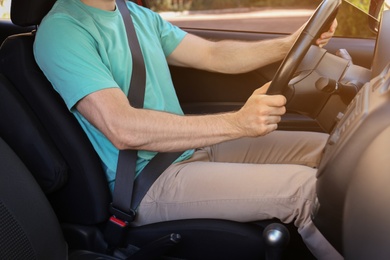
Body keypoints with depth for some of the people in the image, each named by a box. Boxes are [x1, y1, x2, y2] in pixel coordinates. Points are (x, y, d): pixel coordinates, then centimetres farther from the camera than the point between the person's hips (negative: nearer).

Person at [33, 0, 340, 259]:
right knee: (306, 188, -20)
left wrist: (290, 44, -2)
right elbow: (124, 129, -26)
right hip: (145, 182, -9)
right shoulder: (61, 30, -15)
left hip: (190, 150, 9)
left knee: (326, 149, 2)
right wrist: (239, 123, -31)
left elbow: (214, 55, 13)